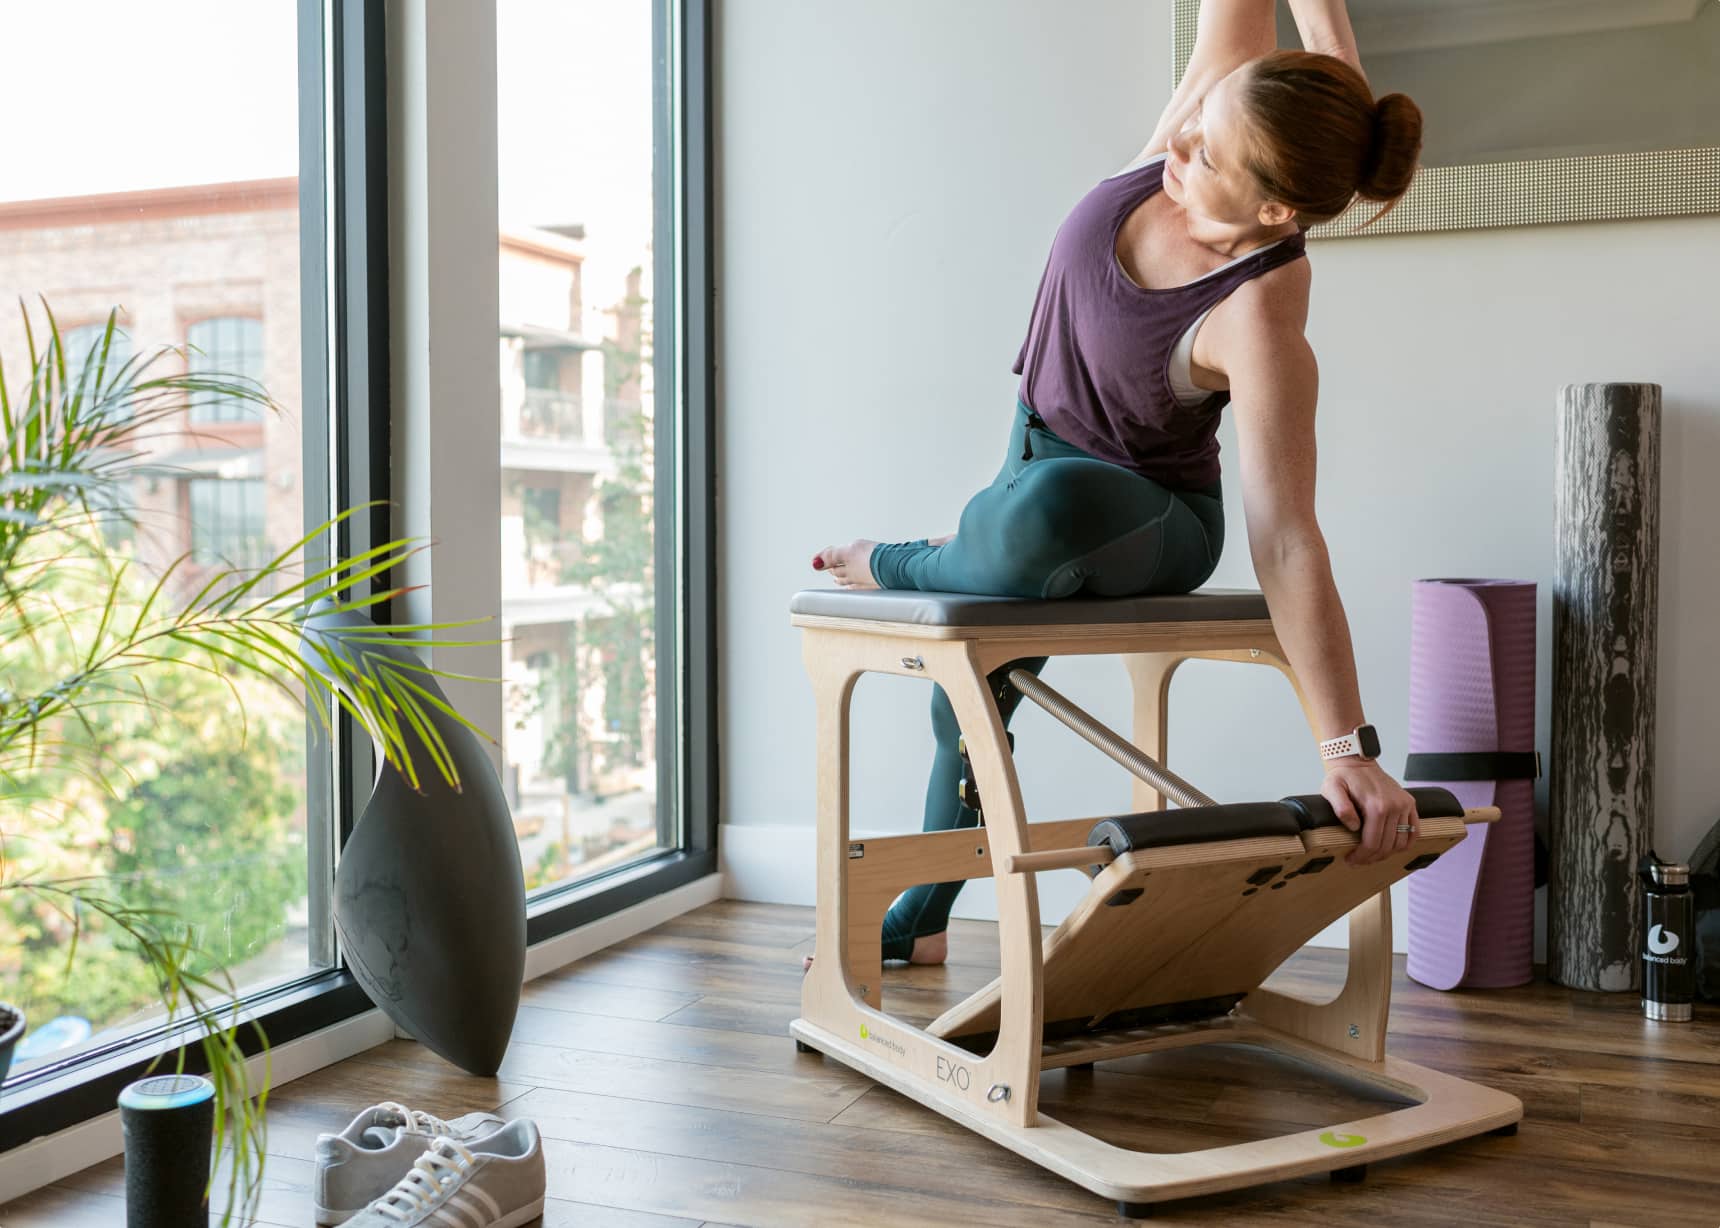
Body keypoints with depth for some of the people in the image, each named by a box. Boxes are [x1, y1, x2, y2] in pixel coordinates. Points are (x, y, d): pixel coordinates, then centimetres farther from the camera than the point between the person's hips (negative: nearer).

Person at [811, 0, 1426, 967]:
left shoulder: (1259, 322, -36)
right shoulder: (1221, 118, -21)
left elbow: (1287, 548, -35)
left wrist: (1350, 751, -36)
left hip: (1150, 521, -7)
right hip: (1045, 452, 7)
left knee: (1041, 509, -44)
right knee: (966, 697, 23)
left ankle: (908, 566, -5)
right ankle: (921, 922, 49)